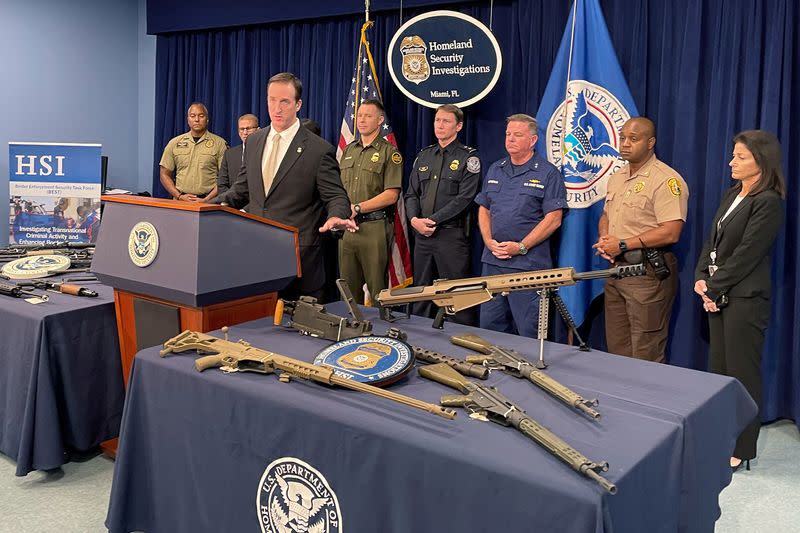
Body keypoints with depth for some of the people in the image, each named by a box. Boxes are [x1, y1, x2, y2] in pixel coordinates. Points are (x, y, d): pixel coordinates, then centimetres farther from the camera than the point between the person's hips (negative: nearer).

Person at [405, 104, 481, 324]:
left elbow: (464, 198, -12)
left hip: (452, 234, -6)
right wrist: (414, 219, -7)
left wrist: (433, 220, -15)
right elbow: (411, 194, 13)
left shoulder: (468, 157, -2)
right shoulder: (423, 156, 16)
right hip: (423, 234, 6)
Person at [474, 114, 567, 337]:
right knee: (489, 328, 13)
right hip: (492, 261, 6)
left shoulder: (548, 174, -4)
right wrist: (489, 241, -1)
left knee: (529, 332, 0)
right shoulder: (495, 170, 14)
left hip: (529, 264, -6)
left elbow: (553, 219, -10)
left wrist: (520, 247, -14)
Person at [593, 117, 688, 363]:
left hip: (649, 271, -8)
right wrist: (604, 239, 1)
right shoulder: (616, 177, 14)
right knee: (617, 349, 15)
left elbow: (670, 233, -21)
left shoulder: (666, 180, -13)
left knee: (646, 357, -1)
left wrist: (622, 244, -17)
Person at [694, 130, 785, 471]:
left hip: (745, 298, -9)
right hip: (718, 294, 9)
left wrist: (713, 288, -13)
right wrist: (701, 278, 0)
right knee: (718, 369, 13)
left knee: (741, 373, 0)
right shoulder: (732, 195, 14)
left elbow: (746, 254, -17)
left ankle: (741, 449, 12)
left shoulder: (768, 203, -13)